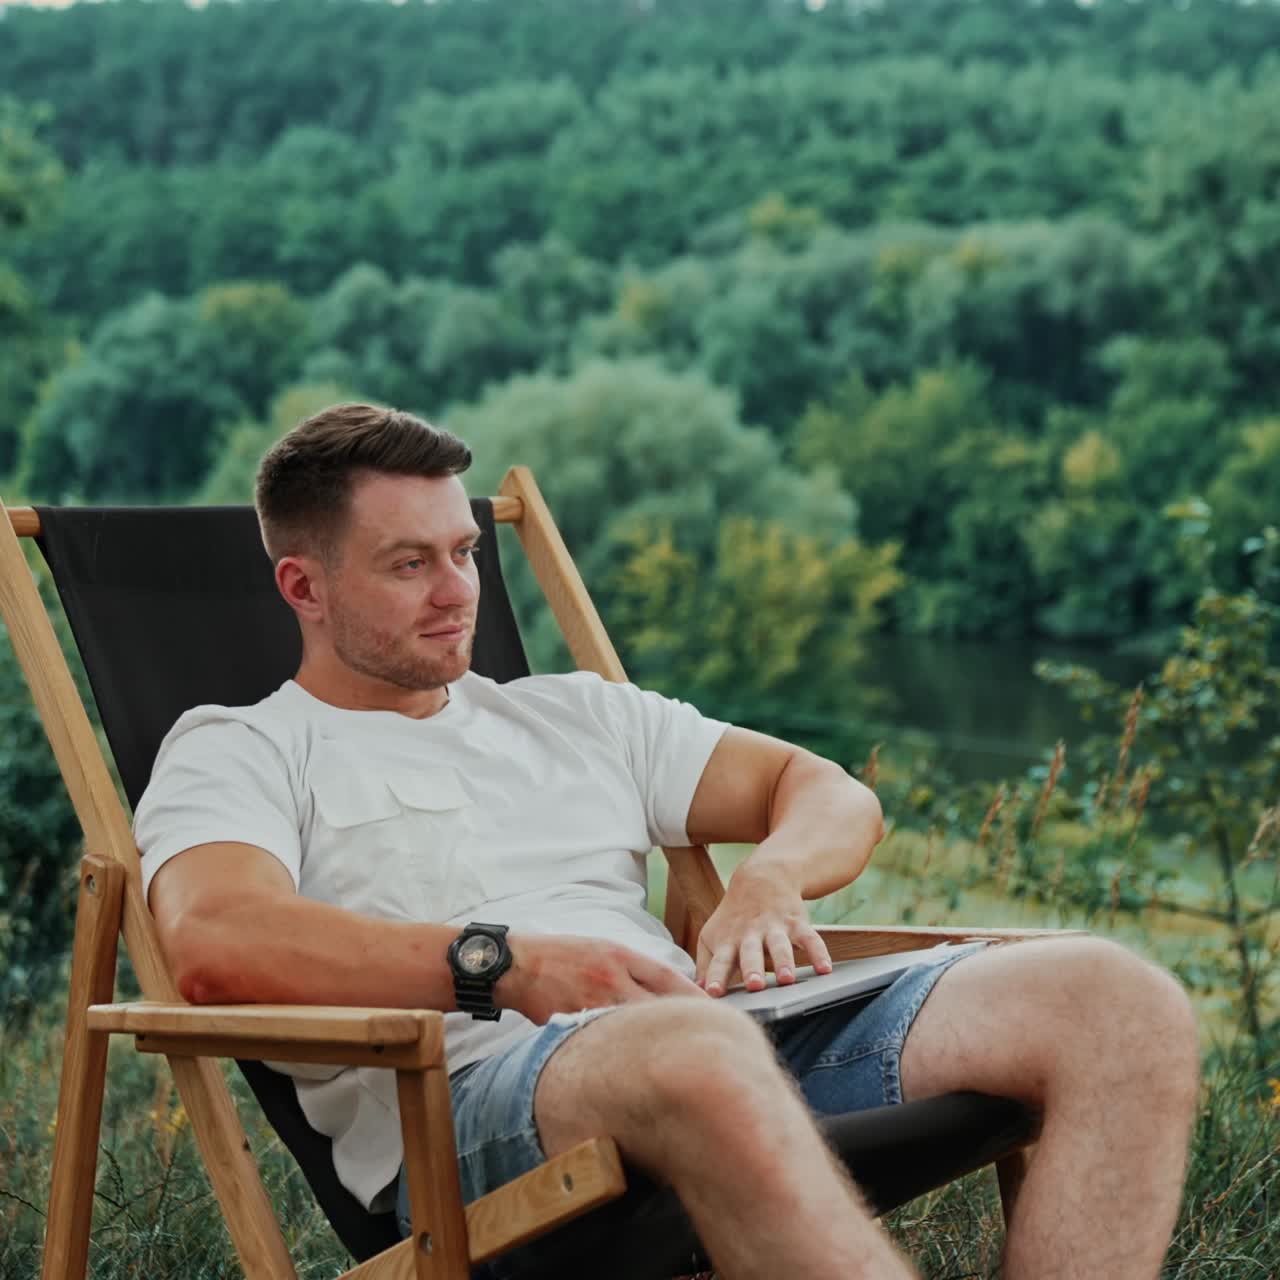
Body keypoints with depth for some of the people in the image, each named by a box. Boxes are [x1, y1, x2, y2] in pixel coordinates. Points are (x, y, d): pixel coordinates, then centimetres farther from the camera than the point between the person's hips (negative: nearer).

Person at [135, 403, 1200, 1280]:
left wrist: (769, 879, 4)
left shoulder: (573, 715, 33)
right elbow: (217, 946, -7)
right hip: (474, 1094, -6)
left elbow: (831, 794, 30)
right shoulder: (238, 754, 15)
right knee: (696, 1049, -43)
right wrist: (501, 964, -20)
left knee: (1125, 1004, -16)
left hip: (748, 1051, 6)